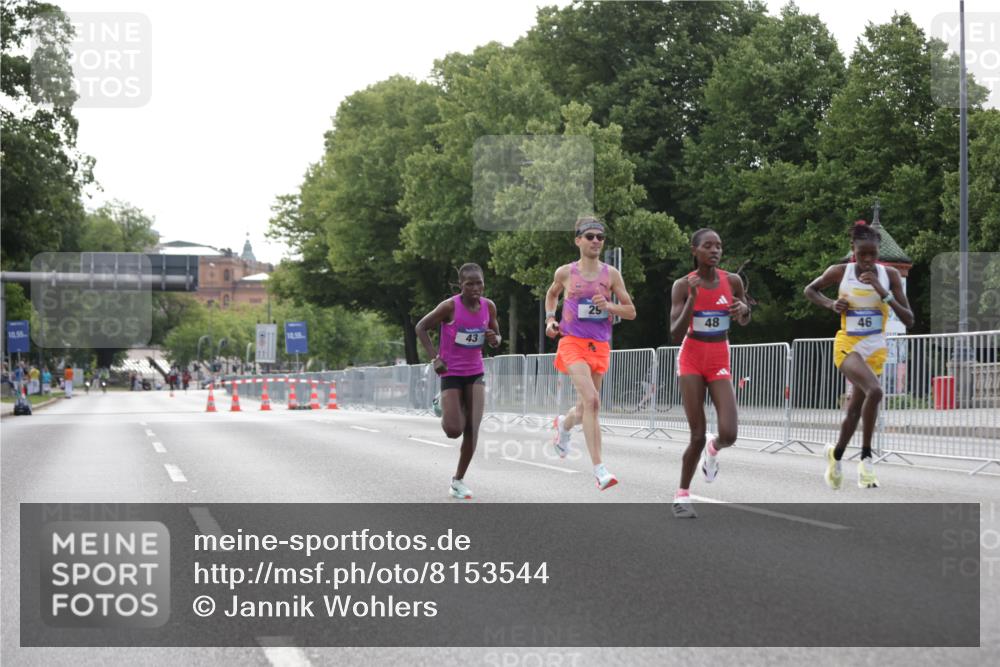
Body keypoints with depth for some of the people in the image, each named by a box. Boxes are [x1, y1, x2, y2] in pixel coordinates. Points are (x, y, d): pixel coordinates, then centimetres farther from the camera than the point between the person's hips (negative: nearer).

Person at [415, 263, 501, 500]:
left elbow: (496, 337, 11)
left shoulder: (488, 306, -2)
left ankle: (458, 480, 9)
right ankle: (444, 409, 29)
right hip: (451, 373, -3)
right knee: (454, 430, -9)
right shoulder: (450, 306, -15)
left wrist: (494, 339, -14)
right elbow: (421, 327, -6)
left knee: (472, 430, -7)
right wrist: (434, 357, -15)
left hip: (475, 373, 3)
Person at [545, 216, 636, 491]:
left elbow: (631, 312, 6)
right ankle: (599, 470, -23)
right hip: (572, 343, -3)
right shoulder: (565, 272, 3)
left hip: (600, 346, 3)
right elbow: (552, 294, 24)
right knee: (592, 400, -22)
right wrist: (550, 318, 7)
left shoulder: (611, 274, 4)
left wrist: (608, 306, -13)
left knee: (585, 409, 13)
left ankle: (563, 424, 52)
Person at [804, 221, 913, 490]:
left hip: (875, 348, 3)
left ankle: (836, 453, 38)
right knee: (874, 390, -29)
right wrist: (830, 304, -8)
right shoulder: (839, 272, -7)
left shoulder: (890, 275, -5)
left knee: (855, 408, 11)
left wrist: (883, 293, -19)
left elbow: (909, 320, -7)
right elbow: (809, 290, 11)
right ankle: (866, 457, -17)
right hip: (847, 345, -3)